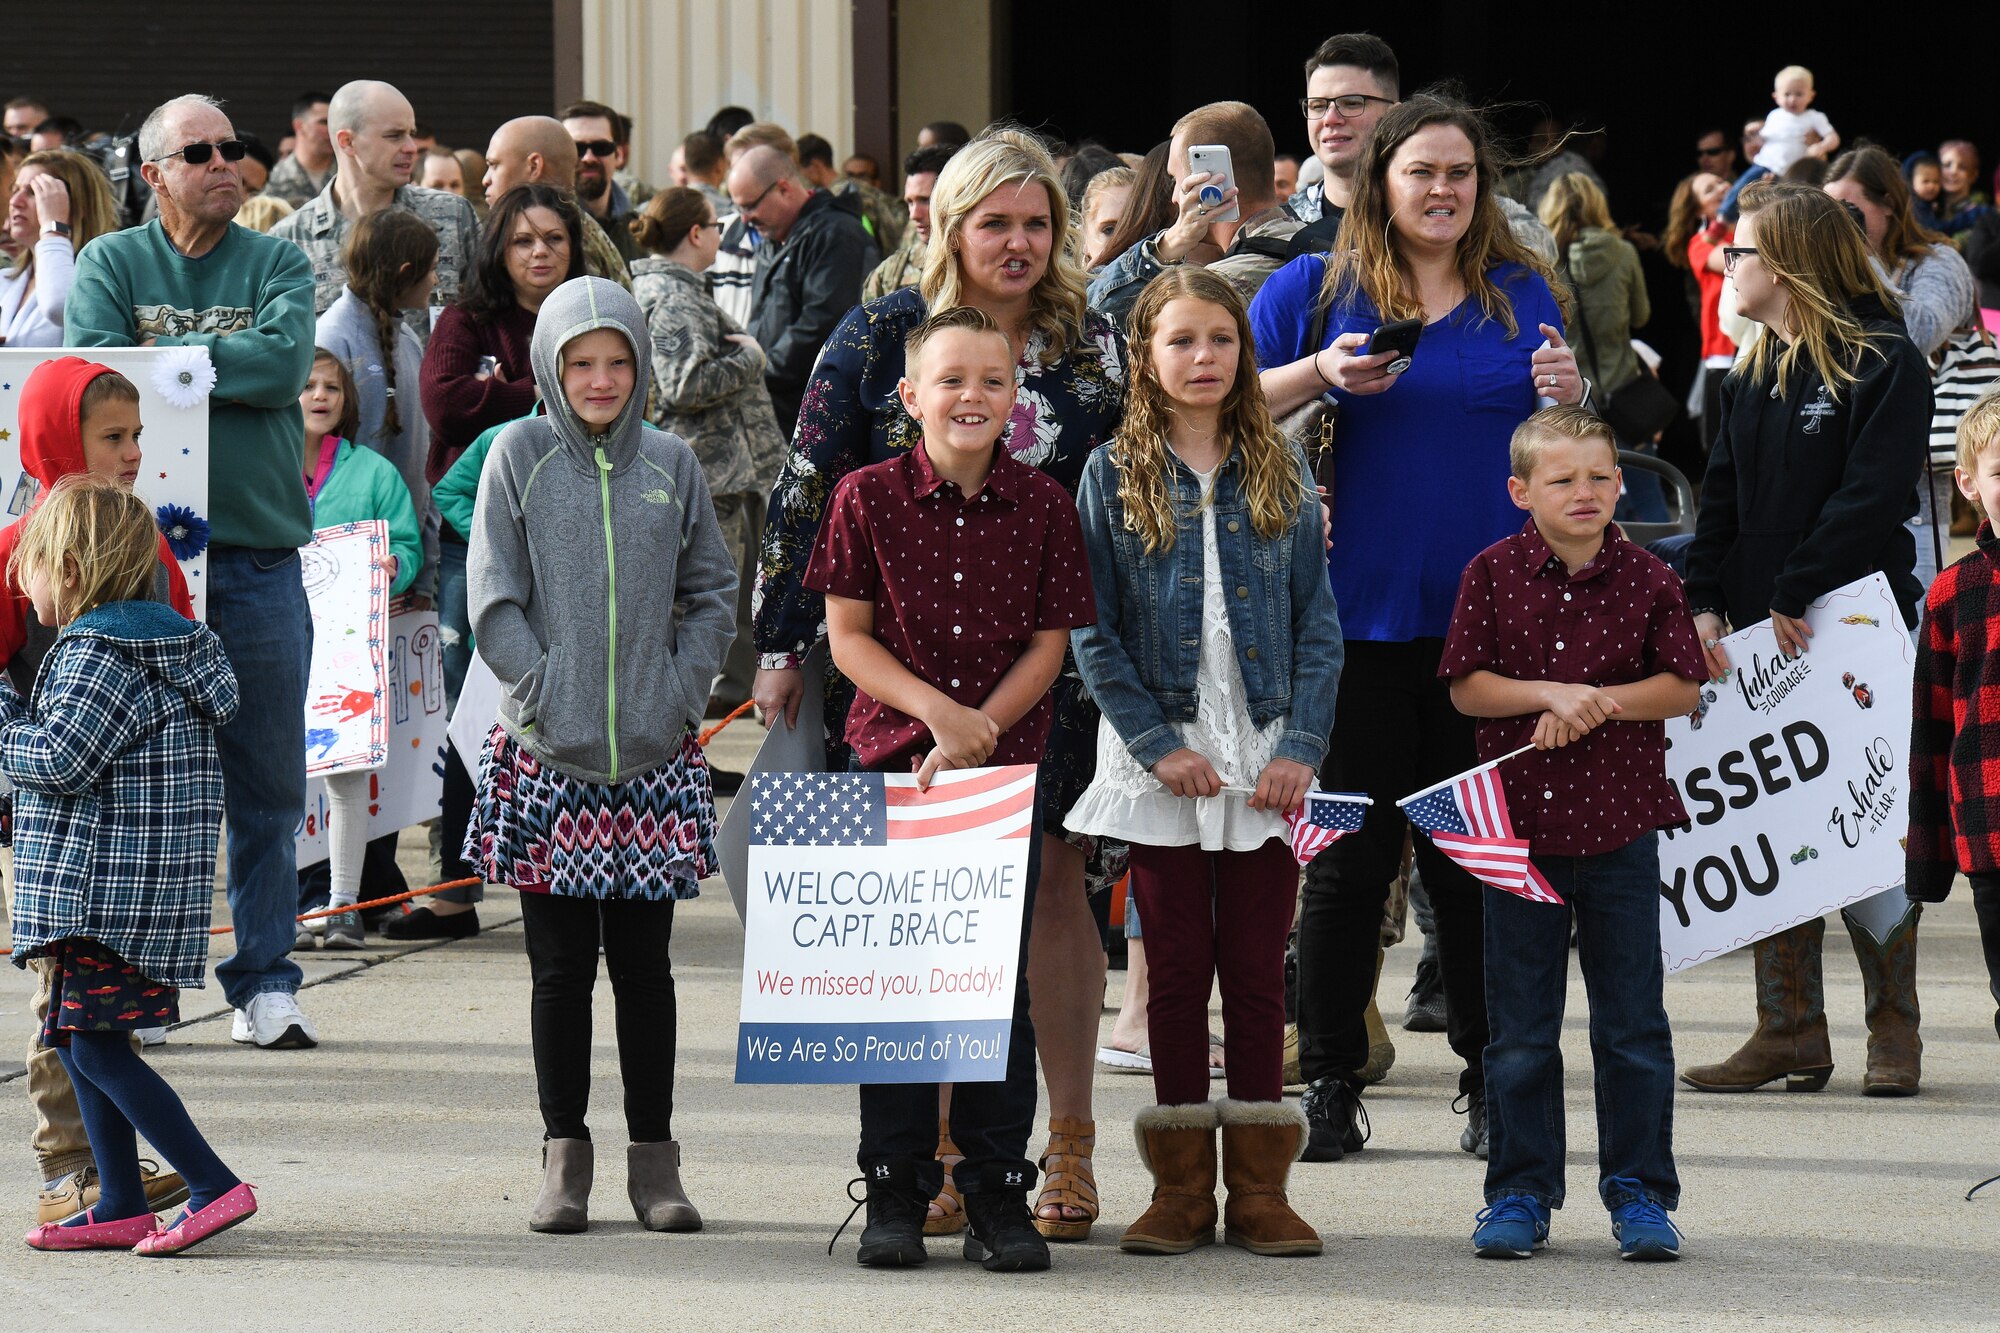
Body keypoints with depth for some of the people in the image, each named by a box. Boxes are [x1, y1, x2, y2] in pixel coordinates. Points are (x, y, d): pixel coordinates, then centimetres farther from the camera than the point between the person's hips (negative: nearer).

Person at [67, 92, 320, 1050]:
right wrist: (220, 365, -13)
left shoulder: (276, 264, 9)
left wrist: (163, 358, -9)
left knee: (267, 781, 4)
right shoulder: (111, 263, 7)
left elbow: (286, 362, -10)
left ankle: (264, 983, 10)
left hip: (259, 551, 1)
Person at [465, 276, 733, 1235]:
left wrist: (684, 688, -1)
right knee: (561, 968, 3)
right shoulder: (519, 457, 1)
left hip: (655, 758, 2)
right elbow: (492, 599, -2)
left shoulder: (671, 464, 7)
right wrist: (542, 688, -11)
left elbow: (712, 591, 11)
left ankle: (654, 1159, 10)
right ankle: (565, 1157, 10)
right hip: (548, 754, -2)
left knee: (644, 966, 6)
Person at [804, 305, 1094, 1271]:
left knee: (1001, 979, 2)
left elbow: (1047, 645, 2)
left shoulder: (1043, 506, 1)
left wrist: (978, 731, -12)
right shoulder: (869, 497, 0)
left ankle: (997, 1189, 9)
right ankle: (895, 1187, 10)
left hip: (1007, 765, 0)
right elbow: (848, 636, -1)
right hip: (892, 759, 0)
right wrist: (936, 710, -14)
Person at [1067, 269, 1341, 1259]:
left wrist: (1301, 747, -7)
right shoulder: (1115, 475, 1)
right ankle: (1180, 1187, 10)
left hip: (1266, 758, 1)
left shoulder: (1280, 474, 7)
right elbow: (1093, 631, -2)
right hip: (1161, 756, -1)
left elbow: (1318, 622, 5)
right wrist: (1158, 744, -11)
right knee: (1178, 971, 3)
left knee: (1257, 972, 3)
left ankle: (1259, 1185, 8)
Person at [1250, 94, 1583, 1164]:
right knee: (1349, 853, 2)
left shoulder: (1522, 292, 10)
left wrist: (1568, 400, -6)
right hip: (1362, 616, -2)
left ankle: (1493, 1079, 14)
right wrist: (1322, 375, -16)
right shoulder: (1318, 290, 3)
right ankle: (1328, 1083, 9)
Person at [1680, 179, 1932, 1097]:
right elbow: (1723, 495, 13)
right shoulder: (1750, 376, 15)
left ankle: (1893, 1031, 6)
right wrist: (1705, 601, -1)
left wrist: (1797, 599, -19)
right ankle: (1789, 1031, 8)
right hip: (1763, 637, 7)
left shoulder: (1885, 365, -8)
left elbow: (1872, 496, -16)